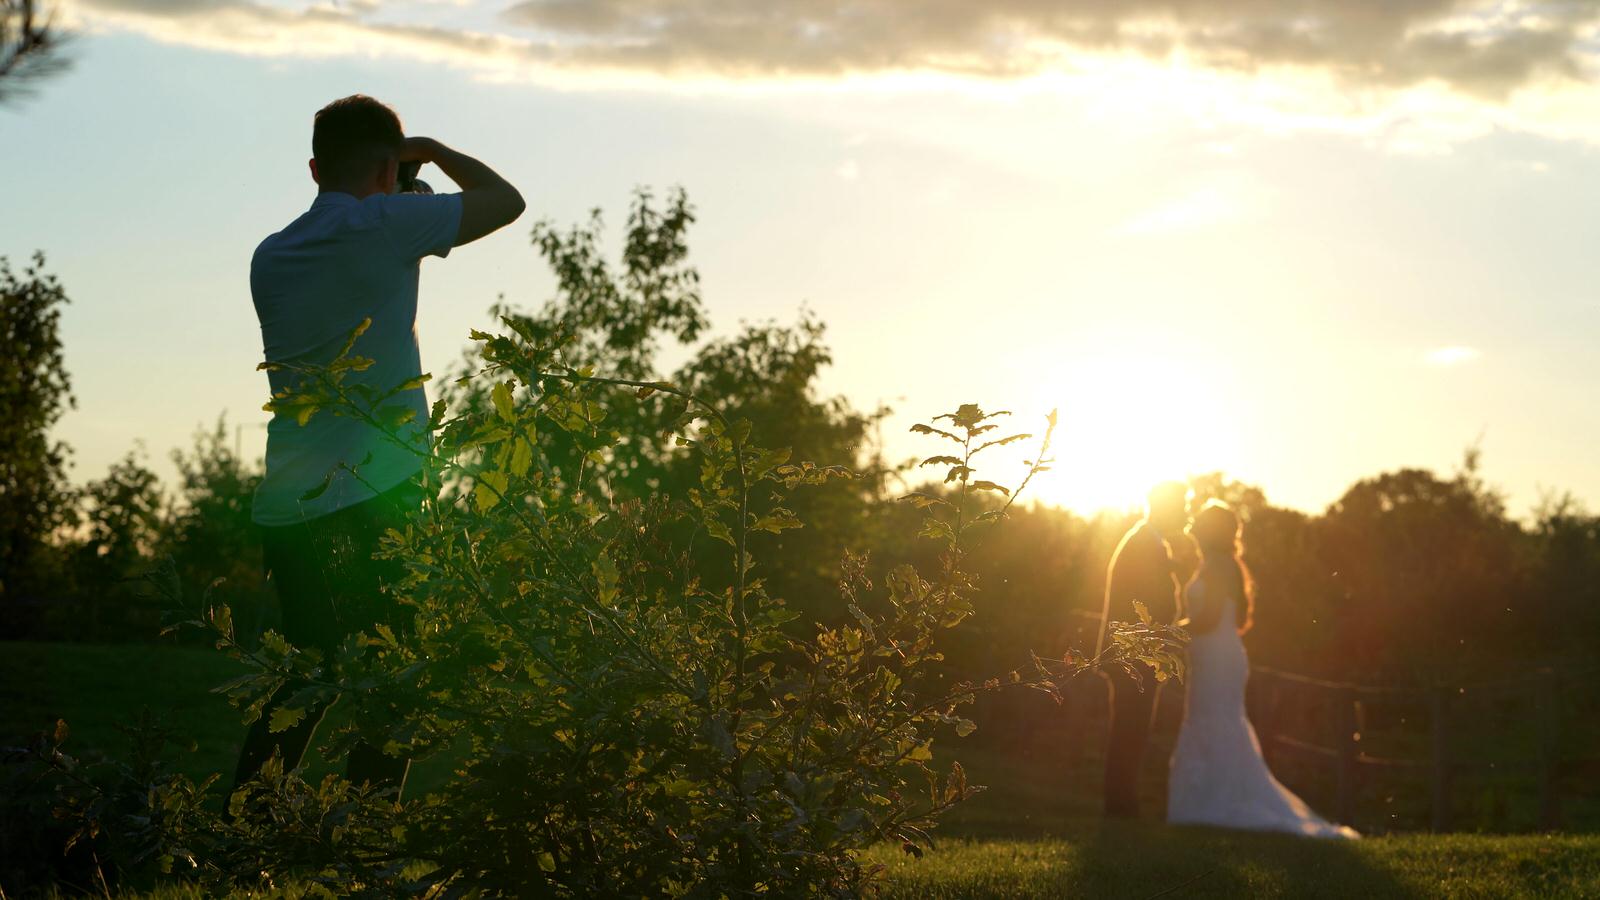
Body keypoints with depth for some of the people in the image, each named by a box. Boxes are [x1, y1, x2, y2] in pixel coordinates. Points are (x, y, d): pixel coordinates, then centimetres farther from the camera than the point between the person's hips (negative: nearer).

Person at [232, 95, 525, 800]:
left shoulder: (270, 258, 13)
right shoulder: (381, 225, -7)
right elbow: (506, 201, 3)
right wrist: (434, 151, 18)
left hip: (286, 509, 7)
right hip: (370, 504, -7)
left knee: (302, 686, 16)